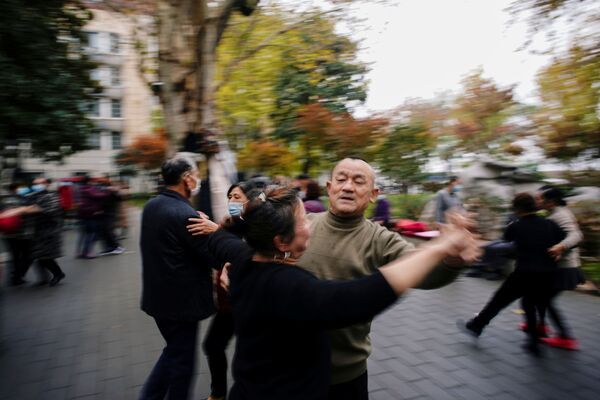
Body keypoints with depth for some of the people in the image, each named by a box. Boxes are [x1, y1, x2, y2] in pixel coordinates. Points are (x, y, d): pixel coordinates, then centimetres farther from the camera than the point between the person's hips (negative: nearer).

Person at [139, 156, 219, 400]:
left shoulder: (151, 206, 3)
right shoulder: (186, 214, -24)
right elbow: (214, 258, -20)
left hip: (157, 295, 8)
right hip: (181, 300, -8)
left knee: (174, 351, 26)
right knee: (182, 360, 12)